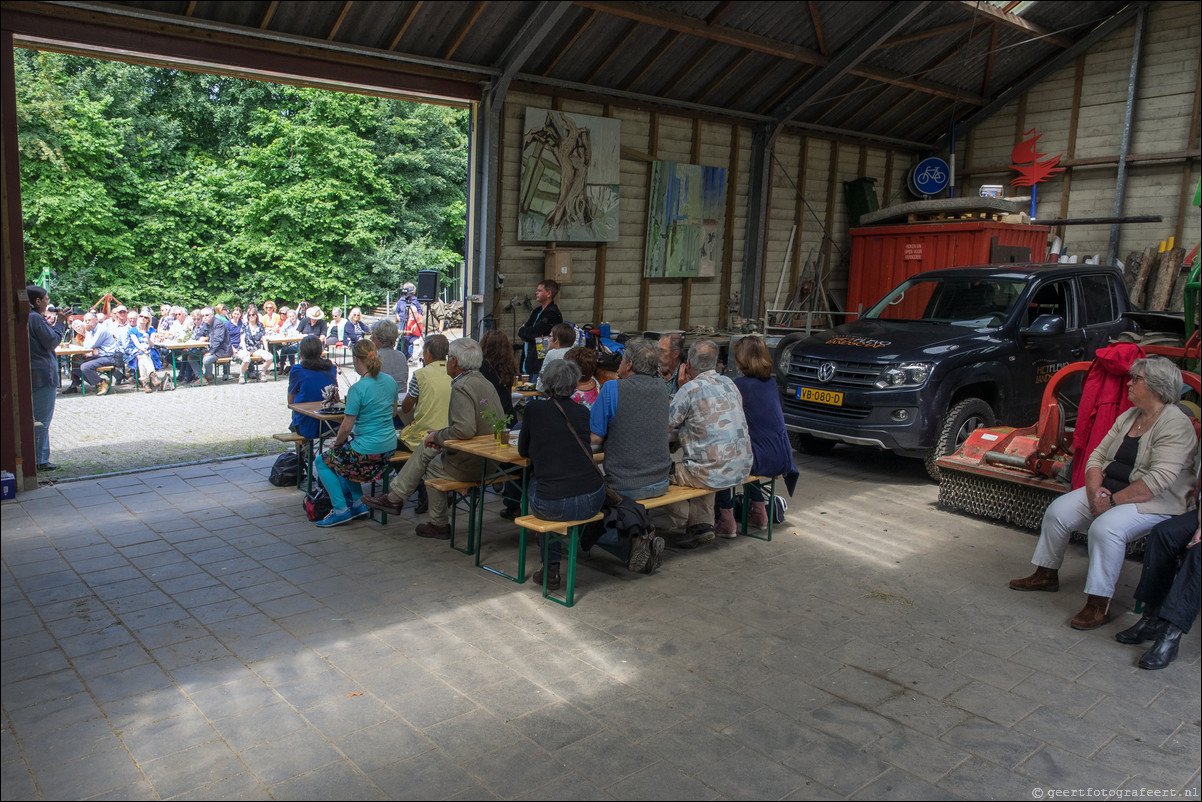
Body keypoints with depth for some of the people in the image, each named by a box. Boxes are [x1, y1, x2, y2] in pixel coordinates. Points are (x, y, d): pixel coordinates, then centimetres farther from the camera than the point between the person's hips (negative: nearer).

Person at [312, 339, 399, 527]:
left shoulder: (357, 389, -20)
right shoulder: (390, 381, 2)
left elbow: (346, 427, -17)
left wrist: (336, 443, 4)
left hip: (369, 452, -8)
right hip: (389, 447, 8)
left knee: (321, 462, 15)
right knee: (345, 455, 33)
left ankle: (341, 510, 10)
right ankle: (358, 503, 27)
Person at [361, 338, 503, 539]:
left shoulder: (462, 387, -21)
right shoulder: (486, 383, 8)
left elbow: (464, 429, -34)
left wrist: (438, 436, -15)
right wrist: (440, 436, 12)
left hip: (471, 463, -9)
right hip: (491, 459, 9)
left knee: (431, 467, 17)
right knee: (426, 449, 18)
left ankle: (439, 524, 32)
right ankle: (394, 497, 26)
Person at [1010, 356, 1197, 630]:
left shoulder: (1176, 424, -14)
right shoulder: (1127, 417, 12)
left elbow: (1159, 479, -24)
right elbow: (1098, 455, 10)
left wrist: (1113, 501, -22)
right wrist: (1094, 489, -8)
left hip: (1156, 503, -8)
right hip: (1110, 491, 8)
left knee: (1106, 528, -33)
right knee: (1057, 511, -7)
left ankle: (1098, 604, -23)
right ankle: (1046, 574, 10)